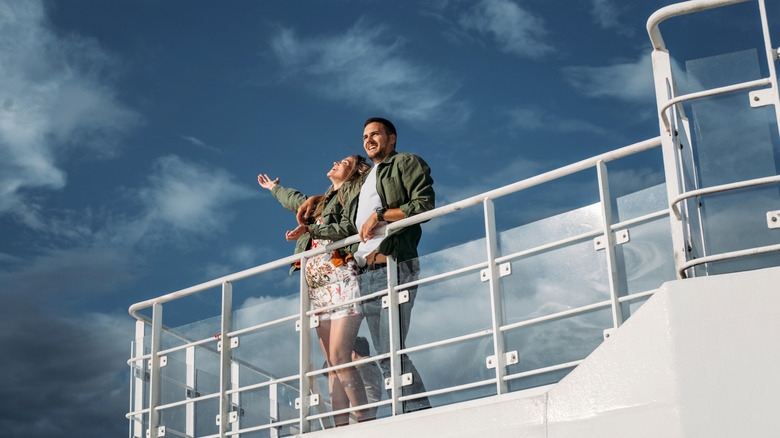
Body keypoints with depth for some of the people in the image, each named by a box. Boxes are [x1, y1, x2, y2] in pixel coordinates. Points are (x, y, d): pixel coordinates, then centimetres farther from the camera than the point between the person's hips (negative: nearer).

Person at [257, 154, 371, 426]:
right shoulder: (323, 202, 27)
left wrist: (312, 230, -16)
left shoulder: (352, 194, 5)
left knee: (339, 358, -19)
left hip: (342, 281, -7)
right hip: (320, 289, 7)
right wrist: (275, 189, 64)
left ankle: (364, 422, -18)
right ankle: (341, 425, -8)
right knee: (332, 363, -3)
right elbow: (296, 200, 48)